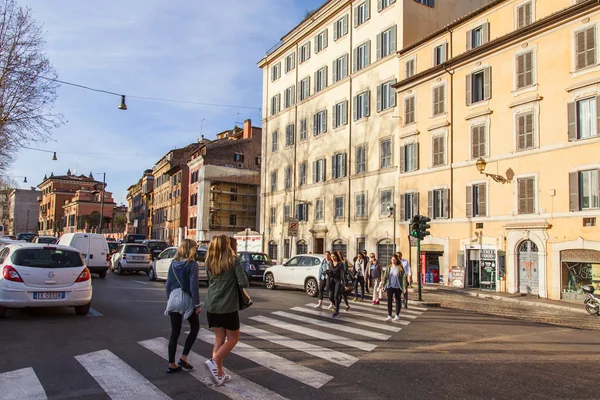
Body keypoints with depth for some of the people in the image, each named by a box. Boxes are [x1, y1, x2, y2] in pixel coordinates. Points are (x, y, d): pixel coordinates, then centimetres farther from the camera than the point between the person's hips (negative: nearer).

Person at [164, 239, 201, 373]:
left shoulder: (173, 264, 6)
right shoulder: (192, 264, -12)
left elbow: (168, 284, 9)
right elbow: (193, 286, -15)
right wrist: (197, 304, -10)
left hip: (174, 299, 5)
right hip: (187, 300, -5)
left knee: (175, 332, 12)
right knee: (195, 328, 16)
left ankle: (171, 364, 15)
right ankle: (183, 358, 10)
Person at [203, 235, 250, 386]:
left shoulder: (209, 262, 6)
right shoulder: (234, 260, -10)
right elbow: (244, 283, -13)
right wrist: (244, 283, 8)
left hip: (211, 306, 6)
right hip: (228, 307, -5)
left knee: (219, 339, 15)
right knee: (233, 339, 10)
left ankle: (219, 374, 16)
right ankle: (214, 362, -8)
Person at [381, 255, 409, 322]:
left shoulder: (400, 268, -5)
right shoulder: (388, 268, 3)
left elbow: (404, 277, -6)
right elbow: (385, 276, 6)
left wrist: (405, 287, -9)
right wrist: (383, 285, 2)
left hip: (397, 287, -1)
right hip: (390, 286, 2)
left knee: (398, 300, 10)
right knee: (389, 300, -6)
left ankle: (397, 315, 22)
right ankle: (389, 316, -5)